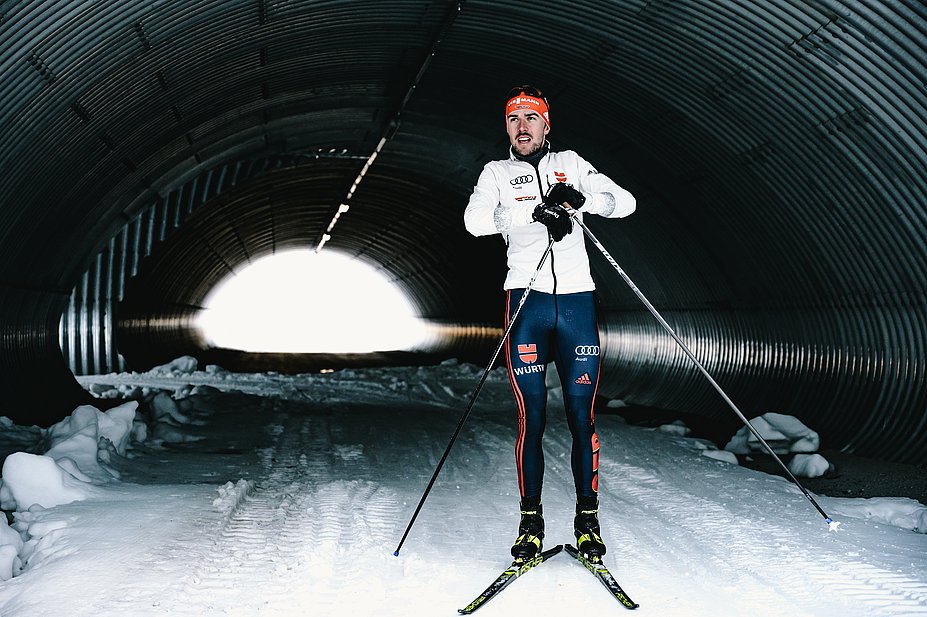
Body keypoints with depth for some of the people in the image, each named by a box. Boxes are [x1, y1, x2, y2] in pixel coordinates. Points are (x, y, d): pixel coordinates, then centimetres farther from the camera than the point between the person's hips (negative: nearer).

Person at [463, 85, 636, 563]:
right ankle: (531, 520, 9)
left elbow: (624, 202, 7)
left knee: (582, 415, 0)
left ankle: (587, 519, 11)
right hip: (527, 301, -1)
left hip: (577, 301, 1)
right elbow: (475, 220, -7)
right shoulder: (497, 173, 12)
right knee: (531, 416, -3)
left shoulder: (570, 164, 16)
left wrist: (578, 199, -12)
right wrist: (539, 210, -17)